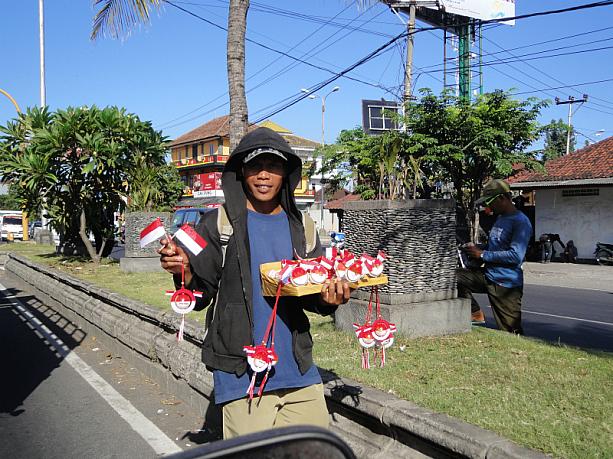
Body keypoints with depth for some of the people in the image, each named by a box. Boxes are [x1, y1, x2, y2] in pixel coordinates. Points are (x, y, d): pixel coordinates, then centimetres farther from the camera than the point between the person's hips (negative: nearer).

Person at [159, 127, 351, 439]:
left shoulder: (300, 227, 8)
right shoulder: (218, 224, -2)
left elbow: (312, 296, 11)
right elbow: (201, 293, -3)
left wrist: (328, 299, -10)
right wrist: (183, 272, -24)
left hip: (299, 369, 4)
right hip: (242, 374, -4)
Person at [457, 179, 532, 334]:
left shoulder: (521, 222, -15)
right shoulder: (500, 218, 15)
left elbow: (515, 256, -24)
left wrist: (483, 254, -18)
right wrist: (477, 249, 5)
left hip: (506, 283, -8)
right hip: (488, 276, 9)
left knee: (511, 332, -3)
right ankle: (476, 314, 5)